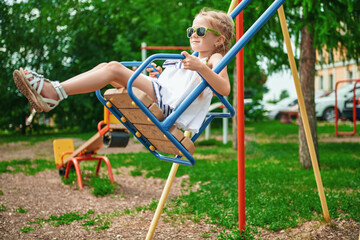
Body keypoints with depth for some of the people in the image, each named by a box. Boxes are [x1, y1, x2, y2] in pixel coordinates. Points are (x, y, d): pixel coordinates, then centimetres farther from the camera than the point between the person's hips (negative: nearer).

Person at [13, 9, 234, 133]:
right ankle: (52, 90, -15)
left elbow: (224, 89, -15)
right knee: (106, 67, -3)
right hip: (158, 97, 9)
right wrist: (157, 77, 24)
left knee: (115, 68, -22)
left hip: (169, 104, -9)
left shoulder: (214, 59, 6)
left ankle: (54, 93, -28)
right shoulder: (189, 59, 33)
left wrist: (200, 67, -27)